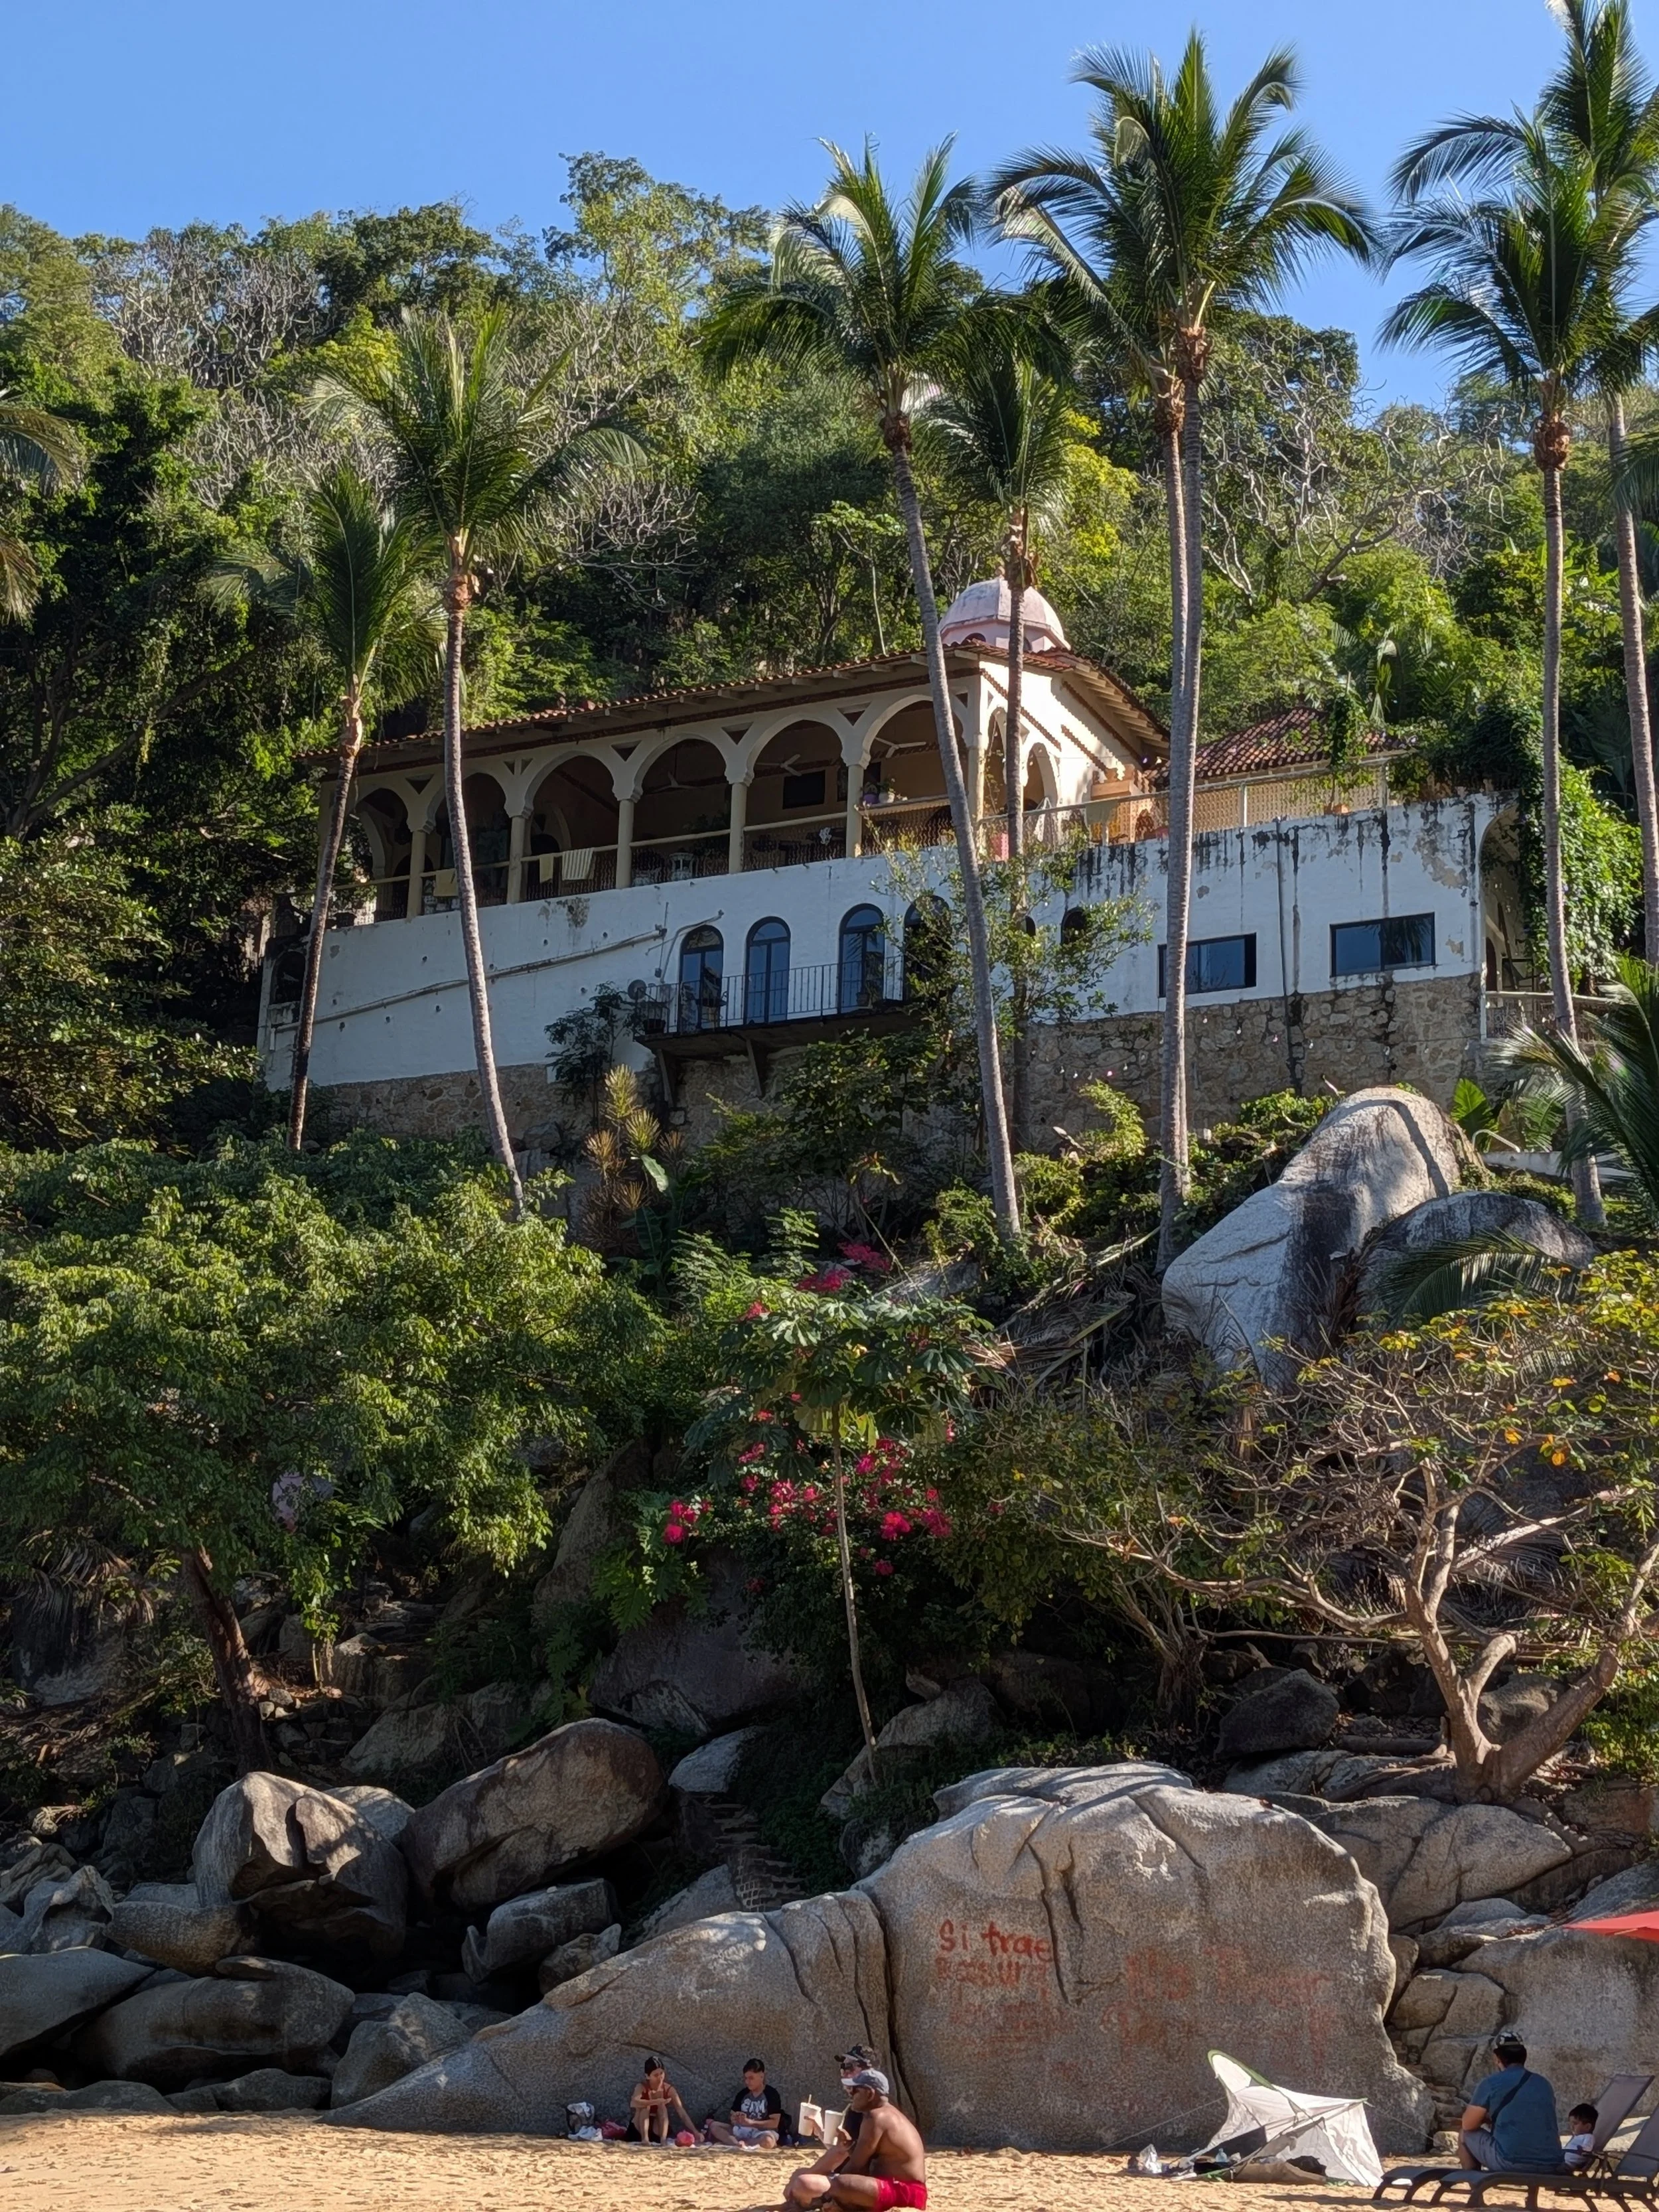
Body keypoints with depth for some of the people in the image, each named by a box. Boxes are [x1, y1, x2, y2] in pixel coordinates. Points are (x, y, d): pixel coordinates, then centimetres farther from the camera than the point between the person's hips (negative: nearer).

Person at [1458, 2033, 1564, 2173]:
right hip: (1550, 2166, 5)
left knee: (1465, 2134, 17)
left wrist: (1487, 2117, 28)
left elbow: (1468, 2125, 6)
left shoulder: (1492, 2083, 0)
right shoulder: (1544, 2084, 17)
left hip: (1510, 2162, -5)